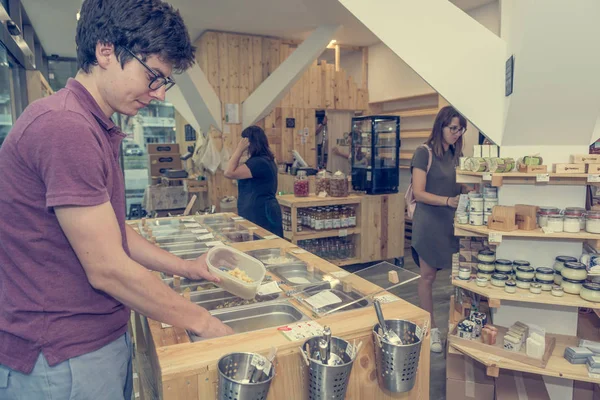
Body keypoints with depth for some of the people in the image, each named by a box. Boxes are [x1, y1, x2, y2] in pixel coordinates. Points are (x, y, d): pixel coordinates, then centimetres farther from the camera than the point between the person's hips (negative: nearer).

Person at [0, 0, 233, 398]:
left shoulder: (96, 128, 8)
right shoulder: (65, 126, -24)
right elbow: (107, 270, -23)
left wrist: (185, 267, 7)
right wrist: (202, 322, -12)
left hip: (106, 338, 9)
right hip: (61, 360, -9)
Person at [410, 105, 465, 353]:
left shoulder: (457, 155, 11)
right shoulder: (425, 153, -8)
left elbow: (461, 187, 16)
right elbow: (419, 193, -13)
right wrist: (448, 201, -23)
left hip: (452, 222, 6)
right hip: (430, 223, -5)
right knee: (428, 277, 5)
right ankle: (431, 330, 19)